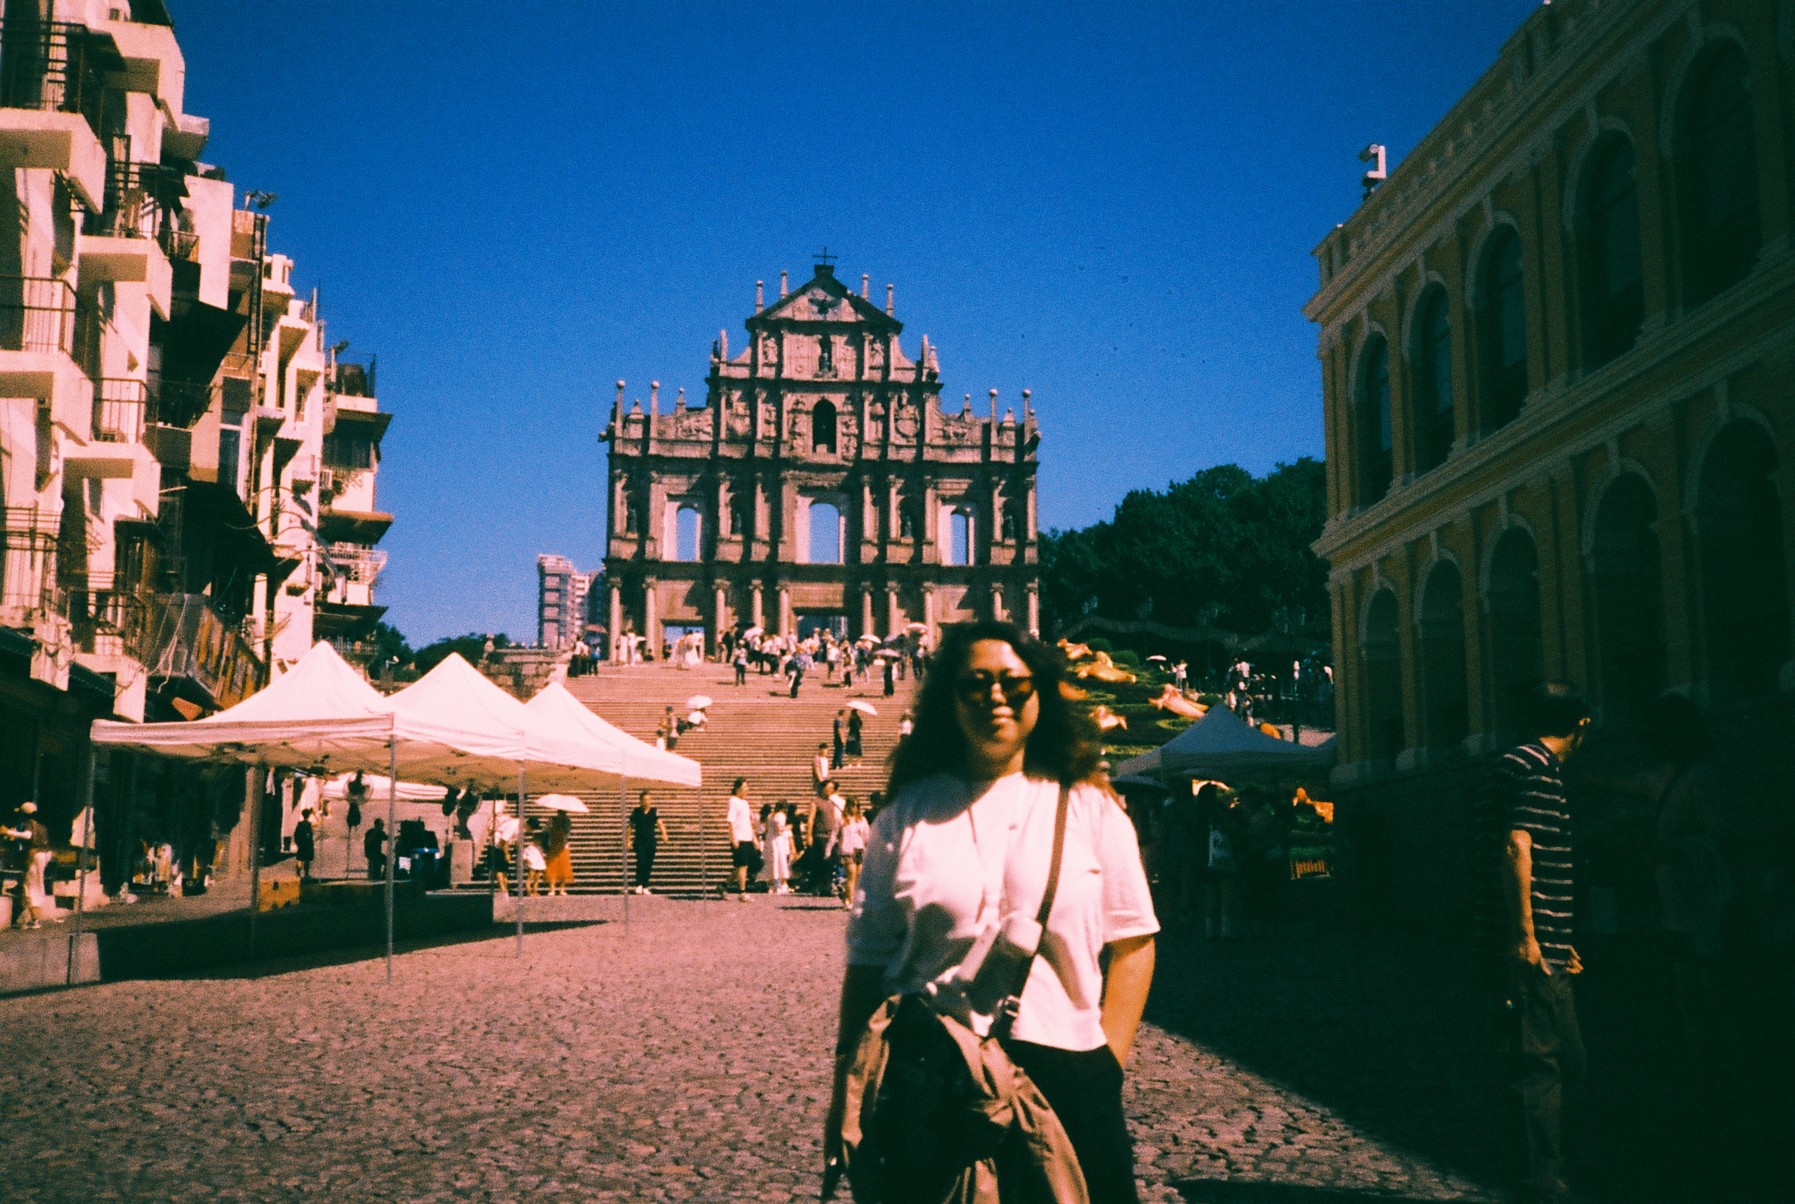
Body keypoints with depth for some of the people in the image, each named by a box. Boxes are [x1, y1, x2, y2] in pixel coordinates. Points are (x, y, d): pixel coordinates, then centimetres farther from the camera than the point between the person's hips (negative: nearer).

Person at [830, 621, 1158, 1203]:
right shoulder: (909, 813, 6)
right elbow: (868, 957, 6)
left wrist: (1108, 1064, -5)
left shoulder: (1088, 806, 5)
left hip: (1063, 1070, 0)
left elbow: (1132, 942, 4)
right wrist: (845, 1092, 2)